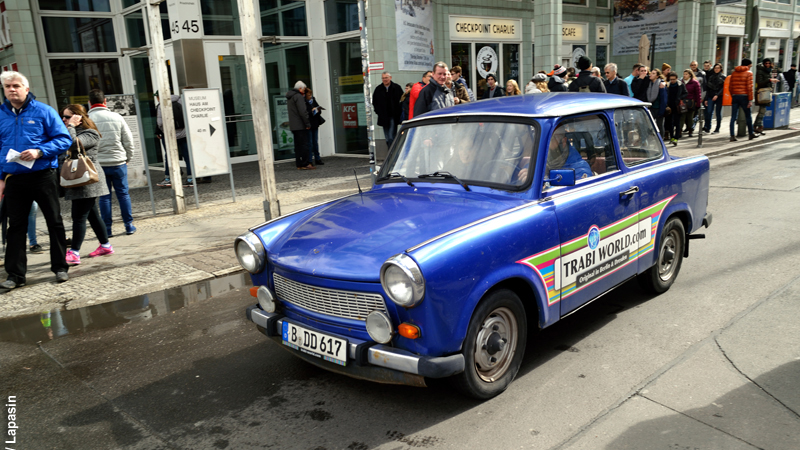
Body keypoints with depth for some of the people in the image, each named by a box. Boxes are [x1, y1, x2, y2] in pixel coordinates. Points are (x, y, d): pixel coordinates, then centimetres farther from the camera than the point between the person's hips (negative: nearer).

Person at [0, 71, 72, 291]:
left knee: (54, 222, 5)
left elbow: (64, 139, -6)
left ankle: (60, 267, 18)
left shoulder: (43, 111, -3)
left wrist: (39, 151, -20)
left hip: (43, 176, -3)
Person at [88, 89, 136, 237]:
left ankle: (107, 228, 10)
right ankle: (129, 225, 12)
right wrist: (127, 158, 13)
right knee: (123, 193, 9)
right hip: (118, 162, 0)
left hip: (98, 164, 0)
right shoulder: (116, 117, -1)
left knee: (104, 196, 7)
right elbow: (128, 140, 2)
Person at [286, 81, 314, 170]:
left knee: (298, 146, 11)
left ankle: (299, 164, 12)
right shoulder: (298, 96, -12)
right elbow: (303, 111, -19)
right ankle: (305, 164, -9)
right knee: (304, 144, -7)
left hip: (293, 126, 9)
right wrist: (307, 124, -16)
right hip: (300, 126, -9)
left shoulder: (289, 97, 19)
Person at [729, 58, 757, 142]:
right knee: (748, 116, 11)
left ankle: (732, 136, -6)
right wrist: (750, 100, -8)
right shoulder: (749, 73, -3)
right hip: (744, 96, -4)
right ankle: (751, 134, 22)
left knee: (733, 117, 0)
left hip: (734, 96, 4)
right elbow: (749, 87, -10)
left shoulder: (734, 73, 11)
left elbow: (730, 87, 11)